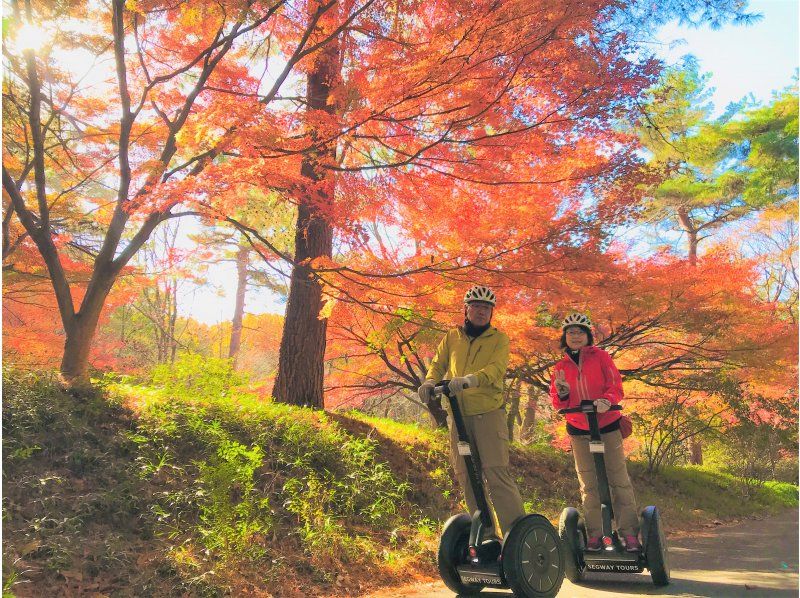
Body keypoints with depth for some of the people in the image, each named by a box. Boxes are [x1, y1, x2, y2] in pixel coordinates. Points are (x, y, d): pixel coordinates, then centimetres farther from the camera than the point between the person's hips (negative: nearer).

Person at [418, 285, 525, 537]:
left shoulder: (499, 339, 3)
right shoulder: (452, 337, 14)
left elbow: (497, 369, -14)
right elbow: (438, 365, 11)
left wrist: (470, 379, -33)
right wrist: (430, 382, -13)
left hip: (489, 412, -4)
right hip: (459, 414, 4)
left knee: (497, 475, -12)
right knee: (467, 478, 8)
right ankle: (485, 534, 19)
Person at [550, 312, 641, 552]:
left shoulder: (600, 357, 0)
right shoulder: (560, 367, 8)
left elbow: (616, 385, -9)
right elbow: (558, 403, 6)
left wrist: (607, 400, -29)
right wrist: (562, 393, -16)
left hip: (607, 425, -2)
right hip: (578, 430, 3)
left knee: (619, 478, -2)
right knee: (588, 483, 5)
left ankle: (629, 532, 4)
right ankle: (594, 534, 12)